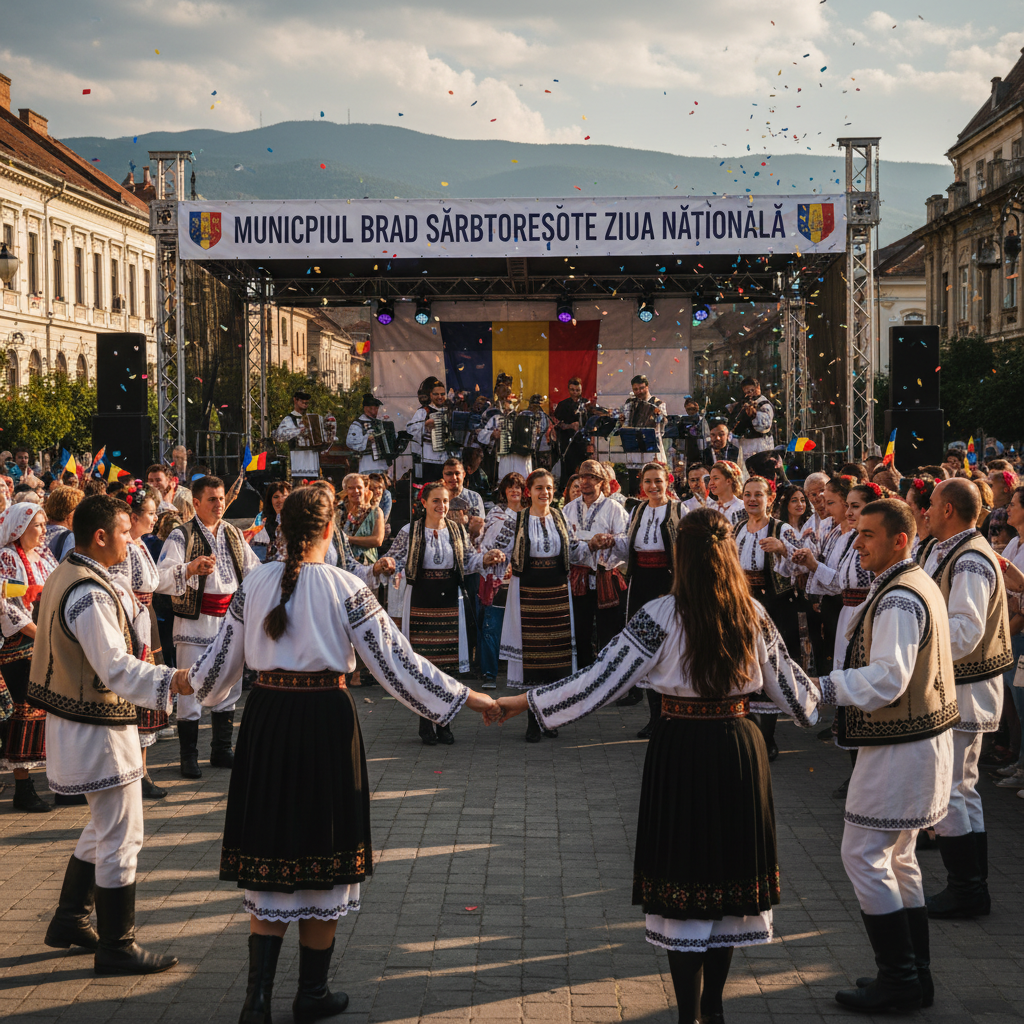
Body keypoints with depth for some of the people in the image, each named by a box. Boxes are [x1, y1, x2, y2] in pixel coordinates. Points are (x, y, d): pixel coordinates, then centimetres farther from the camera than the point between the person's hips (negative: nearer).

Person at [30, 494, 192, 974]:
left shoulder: (65, 576, 9)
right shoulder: (90, 594, -24)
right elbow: (116, 668, -32)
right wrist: (170, 681, -41)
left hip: (74, 717, 11)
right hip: (97, 731, -11)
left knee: (104, 828, 23)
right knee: (121, 837, -1)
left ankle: (69, 920, 34)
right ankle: (116, 947, 8)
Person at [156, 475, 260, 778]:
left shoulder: (233, 534, 14)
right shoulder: (182, 535, -5)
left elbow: (253, 569, 23)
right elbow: (162, 579, -17)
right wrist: (191, 568, -32)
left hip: (230, 618, 6)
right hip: (195, 622, -6)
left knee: (229, 687, 12)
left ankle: (221, 750, 24)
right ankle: (189, 757, 5)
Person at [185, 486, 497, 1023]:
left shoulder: (254, 584, 0)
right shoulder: (345, 589, -10)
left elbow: (220, 660, 9)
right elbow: (396, 661, -10)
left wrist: (192, 682, 32)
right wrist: (466, 698, -3)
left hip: (266, 718, 3)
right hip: (325, 720, -3)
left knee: (268, 860, 11)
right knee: (322, 859, 11)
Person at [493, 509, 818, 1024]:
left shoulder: (660, 616, -12)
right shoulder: (752, 614, -1)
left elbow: (600, 680, -14)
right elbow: (787, 681, 10)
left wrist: (527, 700, -6)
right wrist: (820, 704, 32)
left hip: (680, 753, -4)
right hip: (739, 749, 4)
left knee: (683, 885, 5)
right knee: (728, 873, 15)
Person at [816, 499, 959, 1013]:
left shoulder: (898, 600, -21)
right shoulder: (920, 584, 12)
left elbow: (886, 680, -29)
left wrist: (818, 687, -27)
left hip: (899, 748, -11)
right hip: (922, 735, 11)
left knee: (863, 856, -4)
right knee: (898, 858, 17)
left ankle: (899, 979, 1)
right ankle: (915, 975, 23)